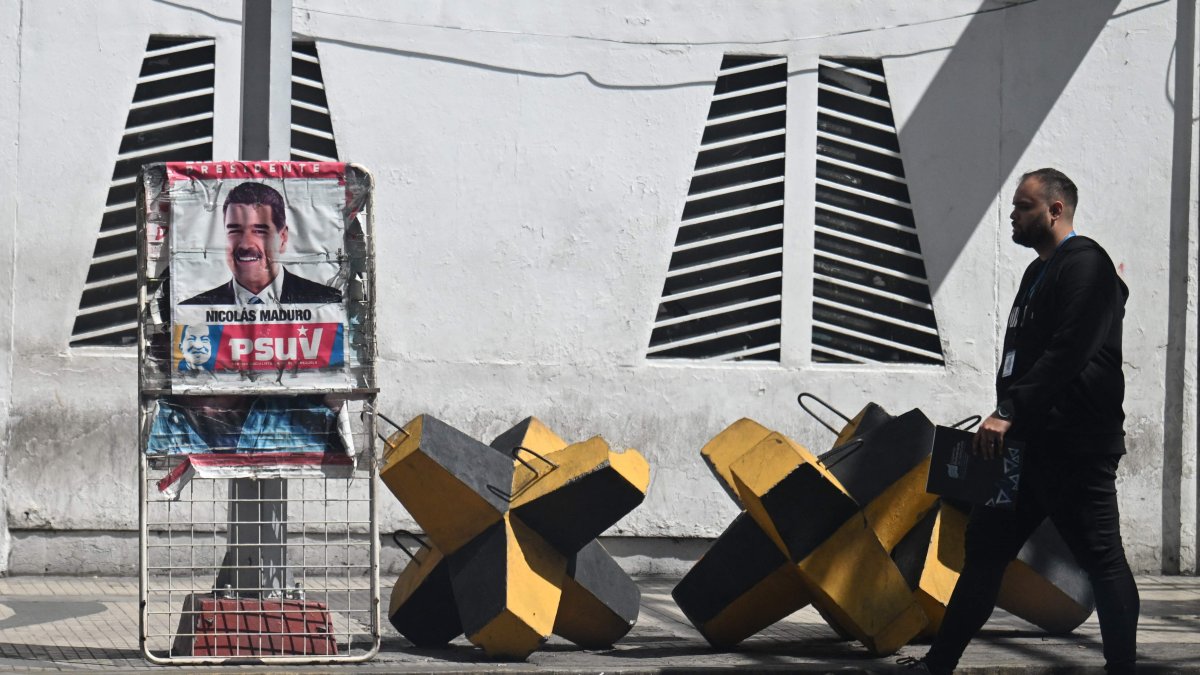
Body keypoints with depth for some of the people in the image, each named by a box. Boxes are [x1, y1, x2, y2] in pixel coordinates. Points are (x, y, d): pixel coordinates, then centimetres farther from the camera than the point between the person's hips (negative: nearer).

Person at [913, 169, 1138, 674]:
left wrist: (1009, 411, -24)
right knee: (984, 548, 11)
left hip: (1076, 447, -10)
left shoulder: (1084, 264, -10)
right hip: (1029, 443, 10)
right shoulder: (1039, 272, 21)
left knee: (1101, 558, -5)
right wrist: (1006, 416, 12)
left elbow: (1068, 354, -22)